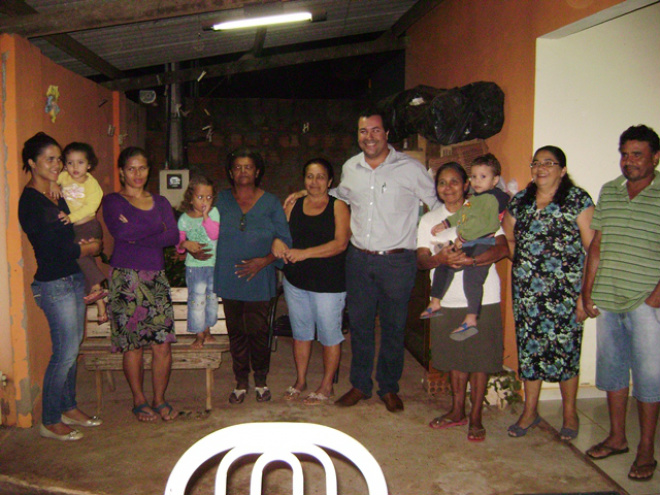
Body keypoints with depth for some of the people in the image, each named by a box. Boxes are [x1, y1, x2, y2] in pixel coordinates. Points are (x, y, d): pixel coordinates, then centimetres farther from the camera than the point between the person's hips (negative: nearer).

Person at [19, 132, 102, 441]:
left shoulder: (56, 195, 13)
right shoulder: (30, 200, -13)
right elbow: (50, 247, -16)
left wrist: (83, 243, 0)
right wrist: (87, 248, -4)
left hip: (73, 279, 8)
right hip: (53, 284, -8)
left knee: (71, 349, 14)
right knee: (65, 352, -4)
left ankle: (68, 408, 28)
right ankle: (50, 422, 10)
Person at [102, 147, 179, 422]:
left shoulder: (160, 202, 16)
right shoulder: (113, 201, 5)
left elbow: (174, 236, 0)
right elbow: (120, 231, -15)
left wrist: (136, 235, -10)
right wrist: (156, 230, -6)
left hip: (156, 277, 3)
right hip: (126, 277, -3)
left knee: (163, 344, -1)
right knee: (133, 344, 0)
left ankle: (160, 399, 15)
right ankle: (139, 401, 17)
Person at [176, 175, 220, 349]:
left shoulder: (213, 213, -4)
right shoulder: (184, 219, -4)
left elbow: (215, 234, -18)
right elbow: (178, 245, -2)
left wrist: (206, 215, -21)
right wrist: (185, 244, -23)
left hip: (214, 264, 2)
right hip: (194, 265, -2)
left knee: (212, 298, 14)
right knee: (196, 299, -1)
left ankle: (207, 331, 31)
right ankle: (199, 335, 12)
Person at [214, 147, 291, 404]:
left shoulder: (270, 203, 1)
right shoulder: (221, 200, 5)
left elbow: (285, 241, -2)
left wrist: (264, 260, -14)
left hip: (258, 280, -1)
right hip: (228, 278, 2)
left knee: (258, 331, 4)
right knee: (236, 332, 10)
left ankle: (261, 381, 25)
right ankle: (241, 382, 26)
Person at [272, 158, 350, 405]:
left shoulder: (338, 207, -5)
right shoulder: (293, 206, 8)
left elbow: (340, 243, -15)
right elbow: (280, 232, 9)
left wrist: (304, 253, -24)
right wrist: (277, 243, -16)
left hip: (328, 283, -4)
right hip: (295, 280, 4)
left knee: (329, 335, 5)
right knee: (300, 332, 15)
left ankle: (327, 386, 21)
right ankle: (300, 380, 31)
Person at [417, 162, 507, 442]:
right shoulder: (429, 220, 8)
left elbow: (502, 248, -13)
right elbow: (421, 260, 0)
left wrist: (469, 260, -28)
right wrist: (441, 259, -22)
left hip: (482, 299, -3)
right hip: (447, 300, 3)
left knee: (480, 358, 3)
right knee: (455, 358, 13)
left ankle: (475, 418, 16)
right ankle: (457, 412, 28)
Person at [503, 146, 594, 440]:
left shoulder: (578, 200, -4)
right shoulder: (520, 201, 10)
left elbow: (592, 248, -8)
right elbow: (508, 239, 23)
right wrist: (521, 264, 8)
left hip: (565, 289, -4)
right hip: (527, 290, 4)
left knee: (565, 347, 3)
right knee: (529, 346, 8)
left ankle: (570, 413, 21)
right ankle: (530, 411, 22)